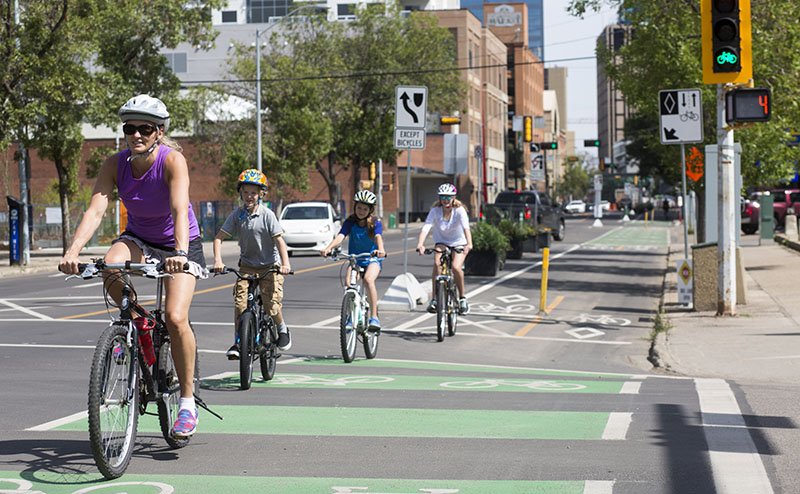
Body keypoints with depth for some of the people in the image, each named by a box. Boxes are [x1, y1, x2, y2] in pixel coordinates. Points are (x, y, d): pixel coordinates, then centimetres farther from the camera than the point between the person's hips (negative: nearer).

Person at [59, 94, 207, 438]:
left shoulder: (172, 160, -24)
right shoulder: (115, 165, -14)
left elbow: (180, 210, -37)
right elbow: (95, 210, -25)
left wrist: (180, 253, -54)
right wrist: (73, 251, -41)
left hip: (179, 244, -3)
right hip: (138, 239, 3)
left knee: (175, 318, -22)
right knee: (111, 264, -32)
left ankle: (188, 401, -6)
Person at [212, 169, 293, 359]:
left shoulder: (267, 214, -13)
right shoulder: (237, 215, -6)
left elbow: (279, 240, -19)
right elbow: (219, 237, -6)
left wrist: (285, 264, -33)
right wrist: (218, 260, -22)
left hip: (270, 265, -2)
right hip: (247, 265, 3)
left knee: (271, 304, -11)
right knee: (240, 302, -13)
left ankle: (282, 329, 21)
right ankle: (238, 342, -2)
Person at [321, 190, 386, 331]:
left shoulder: (375, 223, -9)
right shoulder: (350, 222, -5)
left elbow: (378, 237, -28)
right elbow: (340, 236, -20)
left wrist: (380, 250, -51)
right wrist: (329, 248, -40)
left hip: (373, 259, -3)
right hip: (354, 259, 3)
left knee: (368, 279, -32)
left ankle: (374, 317, -27)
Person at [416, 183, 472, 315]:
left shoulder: (459, 210, -21)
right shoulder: (435, 210, -18)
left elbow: (466, 227, -36)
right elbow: (426, 227, -30)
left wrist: (469, 244, -54)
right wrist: (420, 244, -48)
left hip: (458, 242, -1)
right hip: (442, 242, 1)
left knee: (456, 267, -24)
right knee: (437, 263, -27)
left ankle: (462, 298, -2)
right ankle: (434, 298, -18)